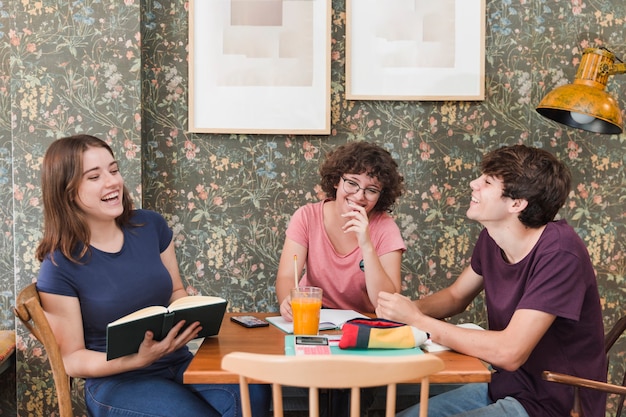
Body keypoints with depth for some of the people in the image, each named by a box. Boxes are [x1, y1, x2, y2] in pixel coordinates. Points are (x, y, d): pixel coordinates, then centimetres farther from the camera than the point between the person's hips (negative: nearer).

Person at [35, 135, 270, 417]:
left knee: (254, 394, -25)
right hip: (117, 381, -4)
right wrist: (139, 360, -22)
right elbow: (72, 358, -6)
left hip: (178, 362, 4)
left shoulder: (151, 226, 2)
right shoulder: (59, 268, -12)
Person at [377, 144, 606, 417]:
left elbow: (509, 352, -30)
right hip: (502, 386, 7)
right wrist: (409, 308, -8)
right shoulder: (491, 238, -2)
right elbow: (455, 296, 14)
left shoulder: (559, 252, -25)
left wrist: (416, 320, -23)